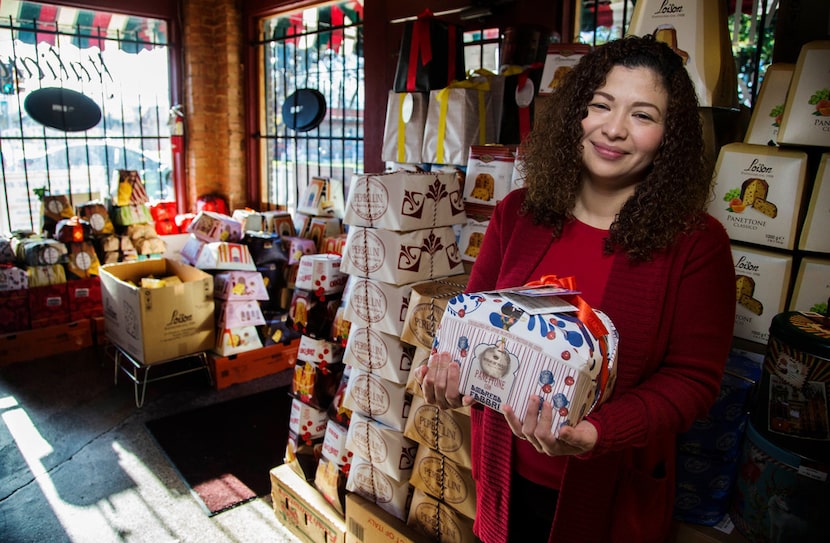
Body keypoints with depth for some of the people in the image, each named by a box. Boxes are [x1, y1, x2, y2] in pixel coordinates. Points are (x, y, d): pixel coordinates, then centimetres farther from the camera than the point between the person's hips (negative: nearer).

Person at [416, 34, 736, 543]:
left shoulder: (697, 243, -14)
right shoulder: (517, 213, -5)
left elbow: (694, 378, -13)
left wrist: (596, 433, -29)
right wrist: (452, 364, -19)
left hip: (613, 491, -2)